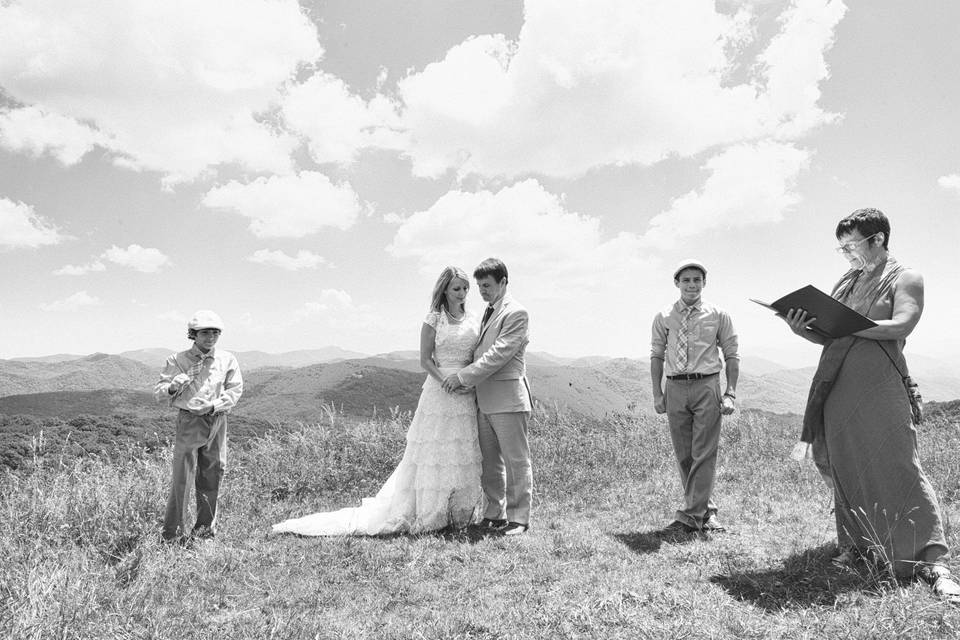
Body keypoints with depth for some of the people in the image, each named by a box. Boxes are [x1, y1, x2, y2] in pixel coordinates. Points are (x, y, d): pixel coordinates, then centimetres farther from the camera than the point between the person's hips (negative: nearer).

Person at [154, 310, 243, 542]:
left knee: (212, 475, 8)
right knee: (182, 477, -6)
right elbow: (158, 393, 4)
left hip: (217, 421, 2)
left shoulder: (227, 360, 5)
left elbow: (235, 389, 5)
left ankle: (206, 527, 20)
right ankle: (173, 531, 3)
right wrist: (173, 387, -18)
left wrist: (215, 405, -9)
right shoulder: (178, 360, 2)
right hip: (189, 421, -2)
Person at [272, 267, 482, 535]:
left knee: (463, 457, 7)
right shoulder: (433, 319, -2)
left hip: (467, 397, 5)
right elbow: (425, 359, -6)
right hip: (438, 392, -5)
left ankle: (458, 514, 19)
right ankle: (427, 515, 10)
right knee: (433, 453, -1)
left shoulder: (472, 322, 12)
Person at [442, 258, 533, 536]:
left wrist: (464, 376, -16)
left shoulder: (516, 313, -10)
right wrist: (465, 379, 7)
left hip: (508, 399, -8)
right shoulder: (488, 312, 17)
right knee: (489, 462, 14)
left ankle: (518, 517, 13)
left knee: (516, 461, 3)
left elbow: (499, 354, -18)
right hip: (484, 400, 9)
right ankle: (494, 513, 26)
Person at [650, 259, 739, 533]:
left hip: (707, 387, -2)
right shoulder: (663, 318, 7)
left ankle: (691, 515, 1)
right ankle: (706, 511, 21)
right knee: (683, 455, 7)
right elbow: (657, 355, 9)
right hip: (675, 389, 2)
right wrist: (657, 393, 2)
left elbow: (732, 355, 5)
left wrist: (731, 393, -4)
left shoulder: (718, 316, 4)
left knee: (704, 454, -5)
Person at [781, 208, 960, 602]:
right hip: (837, 388, 6)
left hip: (880, 386, -6)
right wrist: (802, 330, -3)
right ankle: (853, 545, 19)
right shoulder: (845, 283, 19)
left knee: (900, 467, -9)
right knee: (843, 469, 8)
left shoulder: (905, 278, 2)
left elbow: (902, 324, -15)